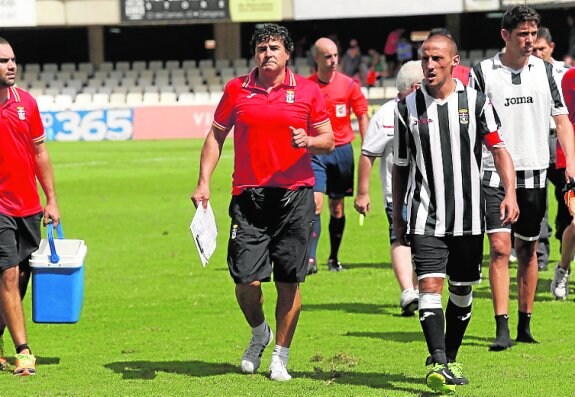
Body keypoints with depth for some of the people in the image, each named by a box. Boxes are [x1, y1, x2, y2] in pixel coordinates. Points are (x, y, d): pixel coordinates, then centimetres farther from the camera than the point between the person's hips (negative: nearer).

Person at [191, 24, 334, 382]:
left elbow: (328, 140, 8)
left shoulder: (307, 91, 4)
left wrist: (308, 142, -15)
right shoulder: (236, 90, 6)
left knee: (289, 281, 0)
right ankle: (259, 334, 26)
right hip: (248, 197, 1)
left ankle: (280, 357, 14)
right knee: (246, 280, -5)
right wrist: (204, 182, 5)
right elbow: (216, 136, 14)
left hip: (295, 195, -1)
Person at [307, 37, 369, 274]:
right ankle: (311, 259, -17)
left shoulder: (349, 85, -1)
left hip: (342, 150, 1)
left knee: (337, 207, 8)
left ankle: (334, 258, 20)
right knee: (315, 204, -14)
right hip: (315, 151, -1)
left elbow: (362, 116, 5)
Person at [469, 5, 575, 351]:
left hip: (534, 174, 3)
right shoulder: (482, 73, -2)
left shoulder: (545, 71, 5)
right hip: (495, 175, -3)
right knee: (500, 248, -12)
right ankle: (502, 328, -12)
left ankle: (525, 324, 19)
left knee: (528, 251, 9)